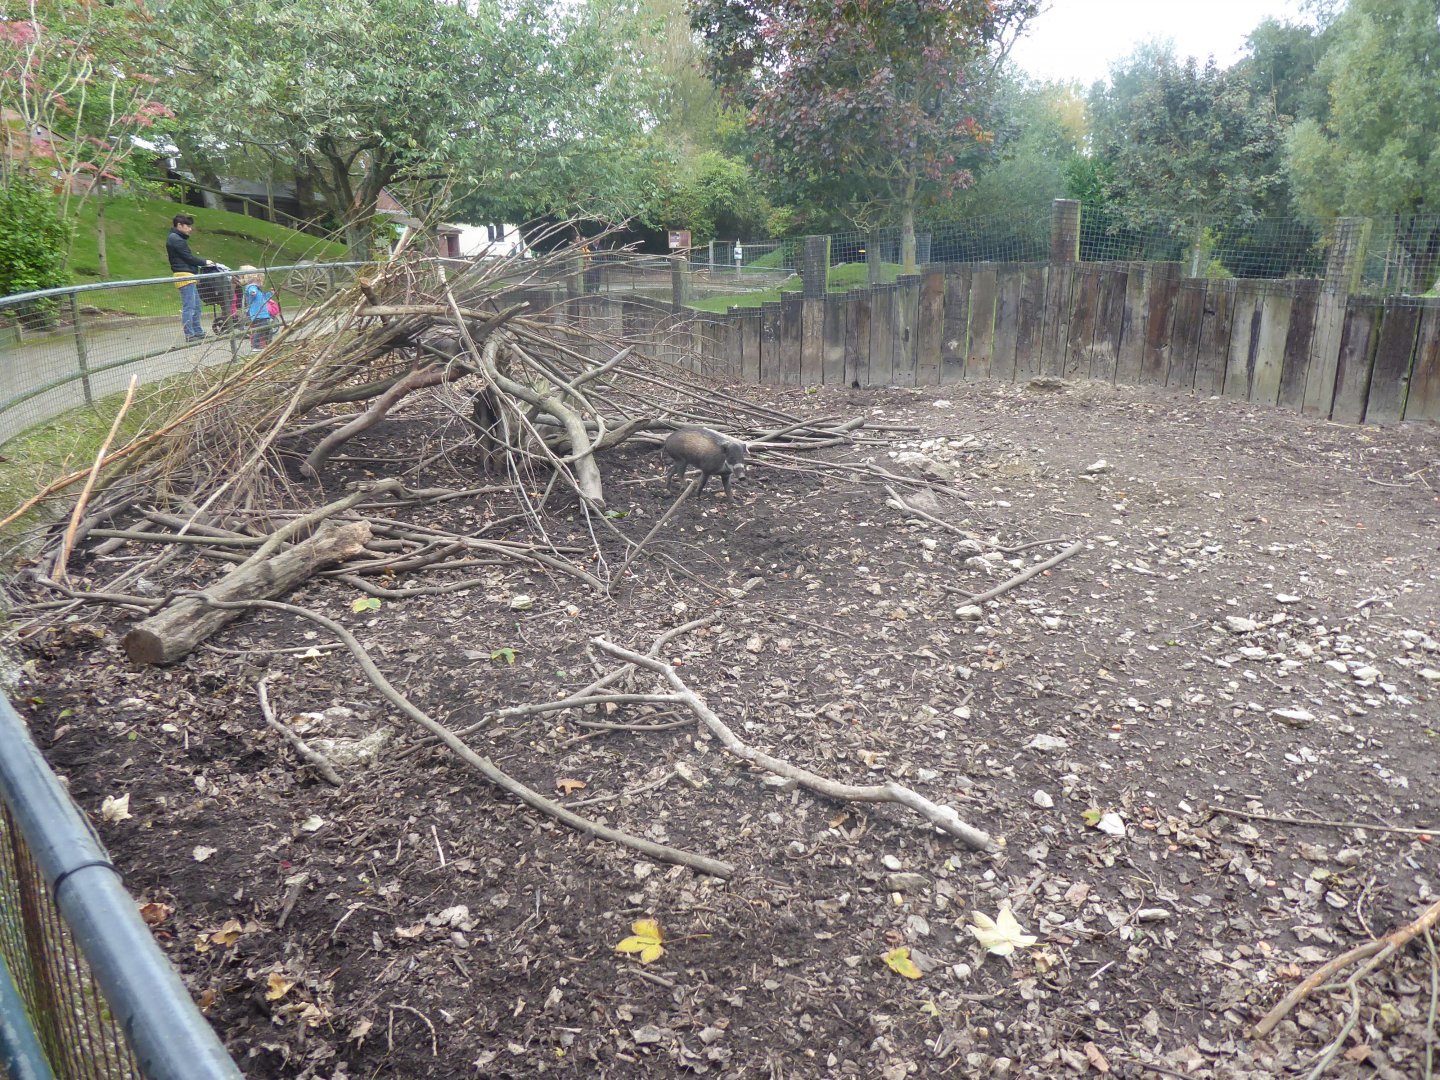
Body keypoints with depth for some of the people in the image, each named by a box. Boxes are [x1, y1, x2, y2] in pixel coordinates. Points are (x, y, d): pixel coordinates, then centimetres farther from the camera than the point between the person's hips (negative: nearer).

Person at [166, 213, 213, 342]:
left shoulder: (178, 238, 20)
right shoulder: (175, 239, -10)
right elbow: (188, 257, -13)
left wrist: (202, 262, 7)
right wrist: (204, 262, -2)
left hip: (189, 276, 10)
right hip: (184, 275, -10)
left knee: (196, 306, 14)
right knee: (188, 306, -9)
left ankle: (198, 332, 20)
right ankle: (189, 334, -8)